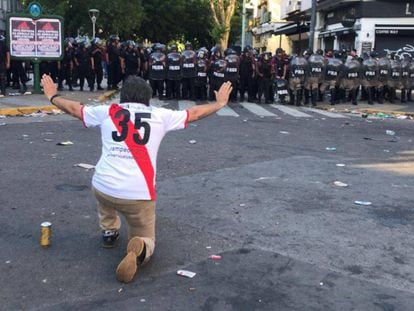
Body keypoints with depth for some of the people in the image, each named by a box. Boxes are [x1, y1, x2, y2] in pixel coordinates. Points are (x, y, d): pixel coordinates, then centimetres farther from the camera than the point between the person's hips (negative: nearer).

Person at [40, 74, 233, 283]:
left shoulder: (107, 112, 9)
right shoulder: (160, 115, 7)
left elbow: (74, 108, 24)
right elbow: (193, 113, 19)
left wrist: (52, 96, 43)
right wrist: (219, 103, 36)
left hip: (102, 188, 2)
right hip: (139, 195, -2)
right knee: (146, 239, 17)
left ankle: (109, 231, 35)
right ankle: (140, 248, -18)